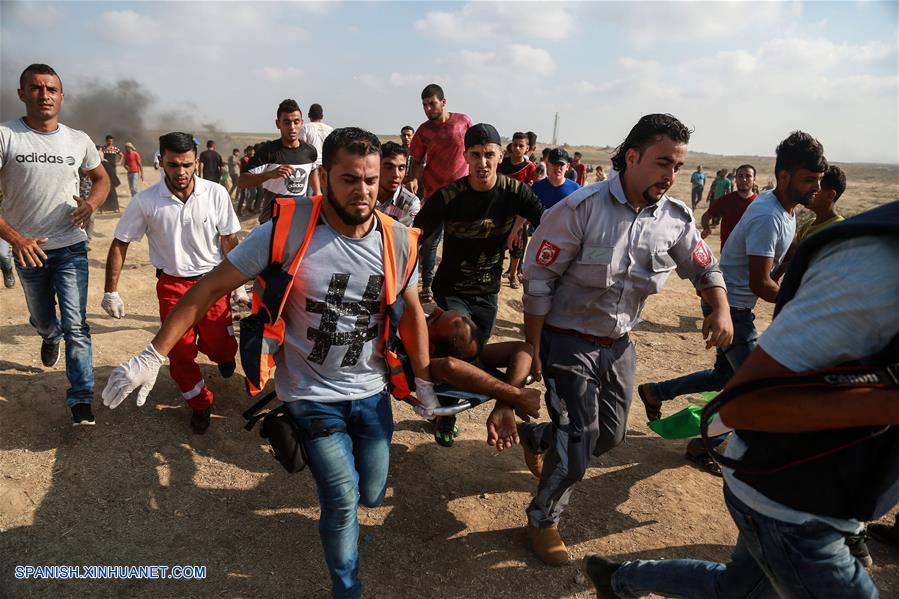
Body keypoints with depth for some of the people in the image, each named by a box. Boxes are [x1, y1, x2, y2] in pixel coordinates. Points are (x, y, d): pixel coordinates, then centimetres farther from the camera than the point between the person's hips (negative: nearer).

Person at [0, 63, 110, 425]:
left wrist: (92, 202, -7)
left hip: (71, 247, 0)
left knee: (75, 324, -7)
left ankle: (81, 399, -1)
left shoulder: (78, 141, -1)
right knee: (42, 320, 21)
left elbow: (102, 178, 15)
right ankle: (50, 337, 58)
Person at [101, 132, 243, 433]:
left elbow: (229, 240, -1)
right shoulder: (145, 201, -11)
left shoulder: (216, 194, -11)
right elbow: (120, 244, -1)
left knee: (221, 348, 3)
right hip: (172, 284, 0)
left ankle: (221, 353, 43)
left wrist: (238, 284, 1)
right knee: (179, 352, 2)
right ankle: (200, 403, 25)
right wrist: (110, 291, -1)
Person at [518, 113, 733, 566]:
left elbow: (705, 269, 12)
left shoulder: (676, 218, -5)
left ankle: (537, 436, 45)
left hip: (618, 344, 6)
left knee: (611, 434, 16)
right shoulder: (580, 209, -21)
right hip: (567, 342, -6)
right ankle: (543, 520, 24)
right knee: (578, 444, -4)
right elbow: (538, 282, -17)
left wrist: (721, 310, -9)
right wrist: (532, 352, -16)